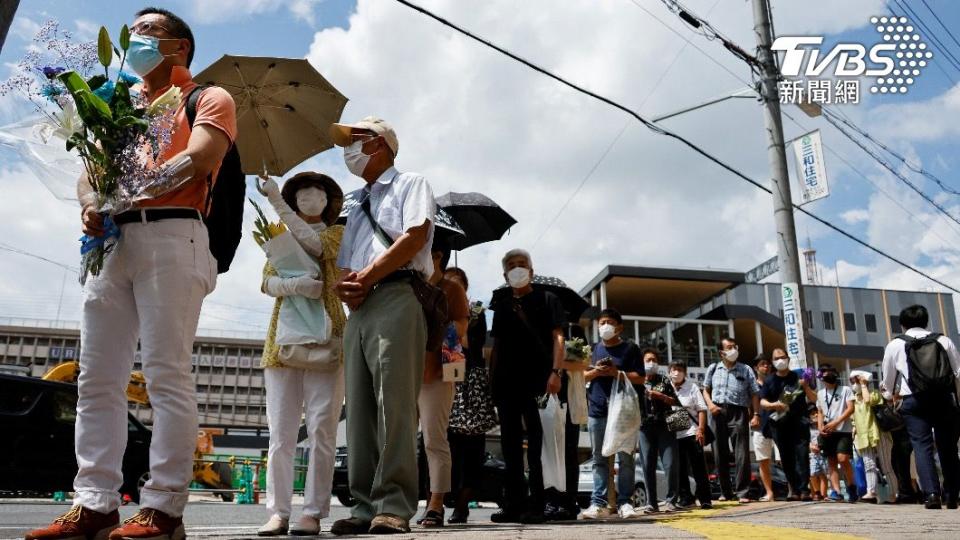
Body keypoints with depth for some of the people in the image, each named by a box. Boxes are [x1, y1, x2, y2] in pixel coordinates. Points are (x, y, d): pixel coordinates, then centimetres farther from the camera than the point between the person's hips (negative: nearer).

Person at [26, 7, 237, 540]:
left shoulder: (209, 98, 10)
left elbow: (197, 160, -8)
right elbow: (90, 172, 20)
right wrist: (91, 203, -3)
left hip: (170, 235, -7)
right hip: (112, 242, 7)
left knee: (167, 375, -10)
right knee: (97, 378, 1)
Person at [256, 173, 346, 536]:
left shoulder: (337, 232, 14)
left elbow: (314, 245, -9)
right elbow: (267, 281, 6)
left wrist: (276, 200, -10)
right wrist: (294, 284, -16)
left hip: (325, 339, -2)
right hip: (283, 339, 3)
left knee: (321, 430, -6)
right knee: (280, 433, -1)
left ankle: (314, 512, -2)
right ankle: (278, 512, 3)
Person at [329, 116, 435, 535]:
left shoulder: (409, 184, 11)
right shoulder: (357, 209, 32)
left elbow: (416, 235, -7)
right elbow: (344, 267, 24)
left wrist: (367, 276, -8)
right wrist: (345, 286, 0)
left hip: (396, 298, -7)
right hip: (358, 310, 8)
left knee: (393, 401, -15)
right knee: (360, 408, 0)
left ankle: (394, 505, -16)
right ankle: (366, 505, 2)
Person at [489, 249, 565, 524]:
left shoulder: (547, 299, 9)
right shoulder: (501, 306, 20)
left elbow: (557, 337, 0)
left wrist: (555, 371, -14)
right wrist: (493, 379, 9)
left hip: (537, 380, -4)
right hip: (506, 381, 5)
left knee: (536, 443, -7)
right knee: (510, 443, 5)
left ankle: (536, 504, -5)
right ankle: (513, 504, 9)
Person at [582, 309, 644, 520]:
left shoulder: (630, 349, 4)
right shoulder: (592, 349, 14)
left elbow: (640, 378, -1)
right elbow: (581, 377, 14)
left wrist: (616, 373, -13)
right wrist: (595, 371, -6)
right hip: (597, 410, 3)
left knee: (626, 458, -1)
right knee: (599, 459, 4)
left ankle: (624, 502, 5)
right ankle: (598, 503, 4)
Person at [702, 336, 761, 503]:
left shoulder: (745, 370, 5)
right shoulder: (713, 369, 11)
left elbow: (754, 394, 4)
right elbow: (706, 389, 17)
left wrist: (756, 415, -6)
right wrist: (710, 404, -2)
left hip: (738, 413, -2)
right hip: (718, 413, 2)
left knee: (742, 454, -7)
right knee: (721, 455, 7)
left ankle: (742, 492, 0)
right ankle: (725, 492, 18)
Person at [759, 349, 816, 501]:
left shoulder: (798, 377, 10)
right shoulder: (770, 381, 12)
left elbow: (814, 399, 9)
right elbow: (762, 402, 5)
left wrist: (805, 387, -10)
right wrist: (773, 405, -16)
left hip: (799, 423, -1)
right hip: (779, 425, 2)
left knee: (802, 455, -11)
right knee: (786, 459, 3)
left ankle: (804, 490, -13)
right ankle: (794, 489, 10)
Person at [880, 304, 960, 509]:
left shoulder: (895, 345, 8)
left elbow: (887, 381, 15)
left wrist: (896, 393, 35)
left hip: (915, 401, -2)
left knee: (922, 446, -3)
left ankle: (931, 493, -17)